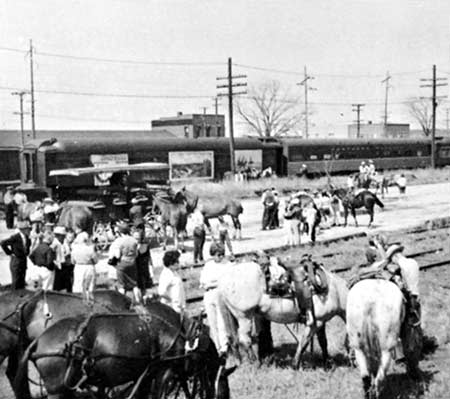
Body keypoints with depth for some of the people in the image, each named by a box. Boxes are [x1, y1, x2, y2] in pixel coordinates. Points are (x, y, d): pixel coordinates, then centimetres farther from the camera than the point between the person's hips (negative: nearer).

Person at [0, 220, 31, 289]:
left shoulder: (27, 238, 1)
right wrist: (9, 253, -12)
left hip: (24, 260, 7)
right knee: (16, 281, -1)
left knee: (22, 281, 12)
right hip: (16, 260, -7)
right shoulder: (15, 237, -20)